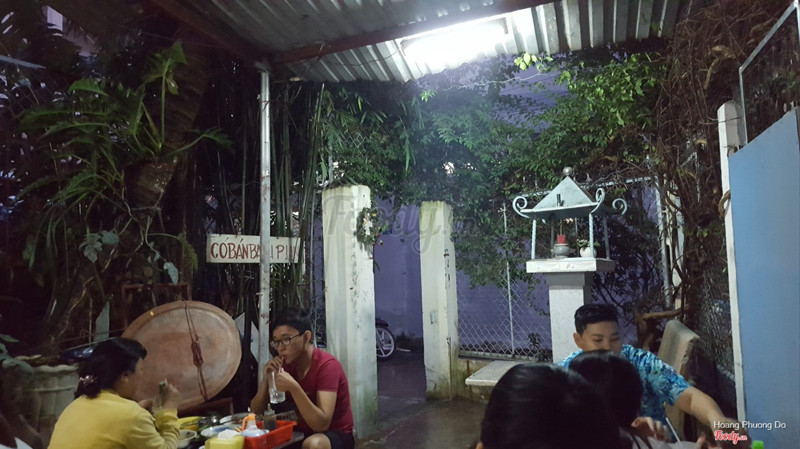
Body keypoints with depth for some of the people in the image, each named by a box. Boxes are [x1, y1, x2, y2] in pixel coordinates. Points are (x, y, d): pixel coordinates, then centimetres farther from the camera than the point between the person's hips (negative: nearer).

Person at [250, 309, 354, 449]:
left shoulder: (327, 365, -22)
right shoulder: (286, 365, -1)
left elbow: (321, 424, -30)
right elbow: (255, 411, 0)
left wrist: (293, 387, -38)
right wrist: (266, 380, -18)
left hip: (337, 435, -6)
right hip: (303, 433, 6)